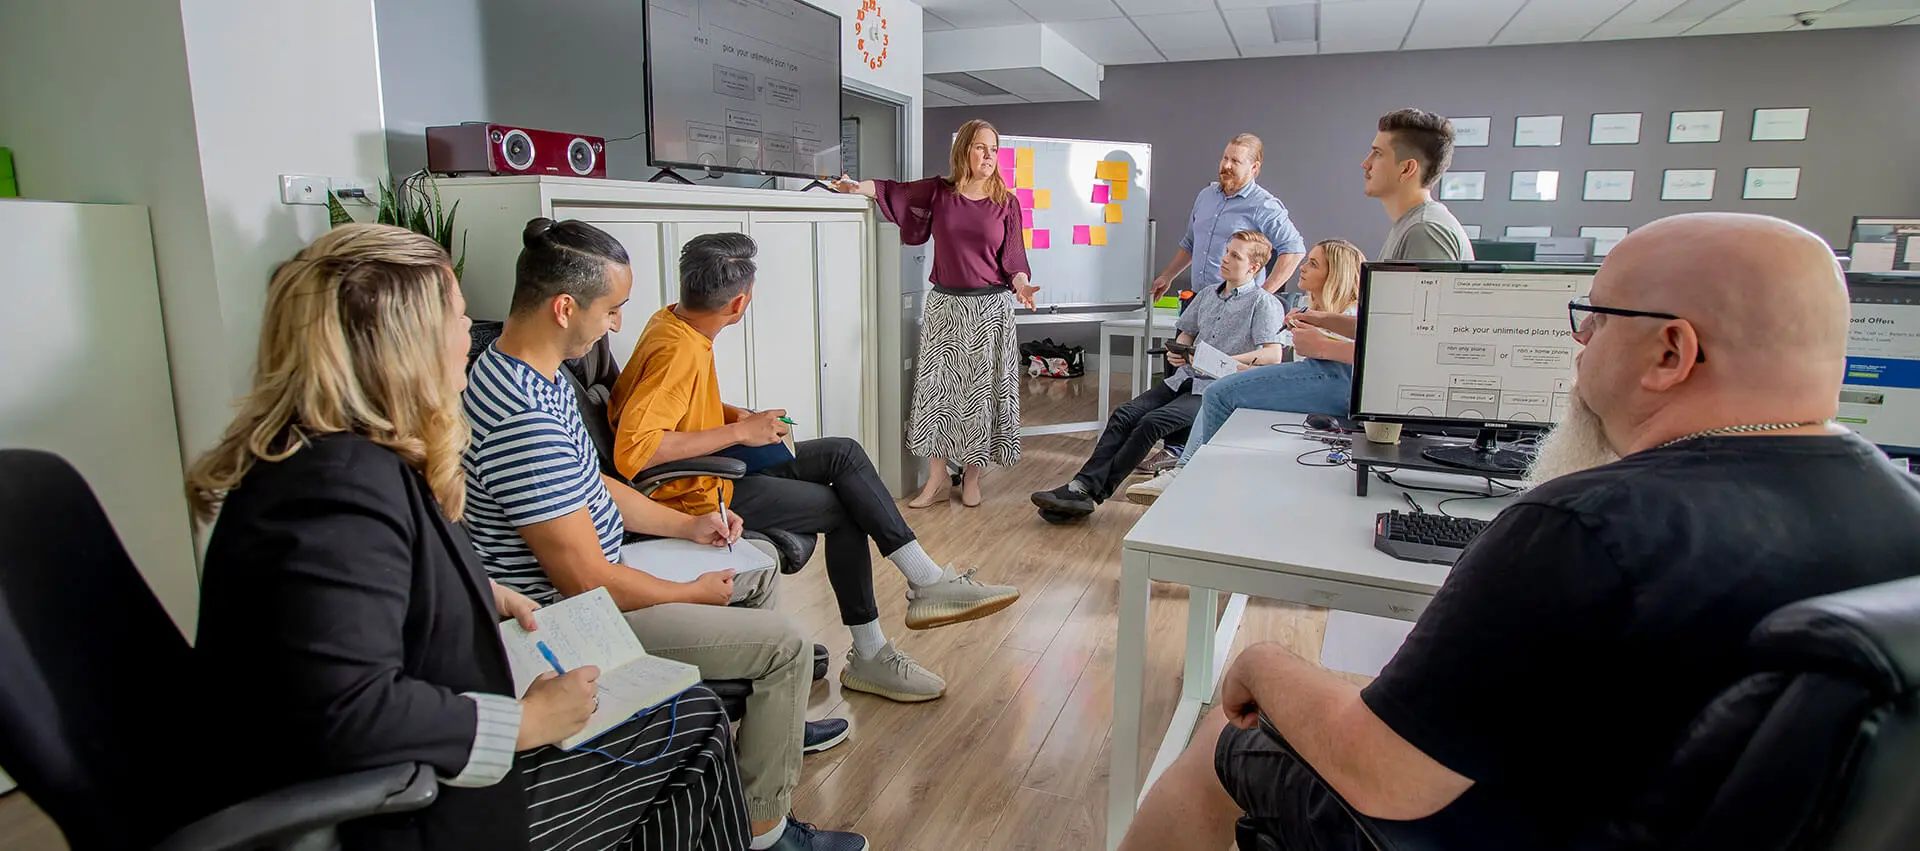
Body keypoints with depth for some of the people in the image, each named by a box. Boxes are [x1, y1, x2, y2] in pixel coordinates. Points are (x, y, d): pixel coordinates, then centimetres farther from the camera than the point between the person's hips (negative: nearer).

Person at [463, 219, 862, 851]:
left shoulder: (530, 372, 2)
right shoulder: (524, 419, -32)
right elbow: (588, 583, -28)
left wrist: (687, 526, 9)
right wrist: (696, 594, -12)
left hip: (600, 564, 11)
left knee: (756, 566, 22)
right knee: (785, 643, -11)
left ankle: (774, 721, 42)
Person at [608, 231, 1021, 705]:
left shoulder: (674, 319, 2)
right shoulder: (678, 352, -27)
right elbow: (632, 451, -37)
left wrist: (741, 418, 1)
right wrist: (739, 431, -28)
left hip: (719, 465, 10)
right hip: (696, 494, -10)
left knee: (844, 453, 2)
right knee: (844, 510, -5)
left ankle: (927, 581, -1)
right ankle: (868, 655, 7)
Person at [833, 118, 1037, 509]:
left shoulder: (1007, 203, 1)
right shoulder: (938, 192, 3)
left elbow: (1012, 259, 0)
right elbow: (894, 191, 11)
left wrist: (1022, 285, -18)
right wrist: (857, 187, -3)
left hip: (990, 308, -1)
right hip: (944, 305, 1)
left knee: (981, 390, 3)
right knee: (935, 387, 2)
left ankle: (972, 475, 17)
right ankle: (937, 479, 11)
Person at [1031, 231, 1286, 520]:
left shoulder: (1263, 304, -3)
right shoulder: (1208, 295, 20)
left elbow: (1274, 354, -14)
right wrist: (1176, 352, 5)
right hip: (1185, 379, 7)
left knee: (1152, 423, -27)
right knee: (1124, 415, -16)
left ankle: (1091, 493, -26)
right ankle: (1082, 485, -25)